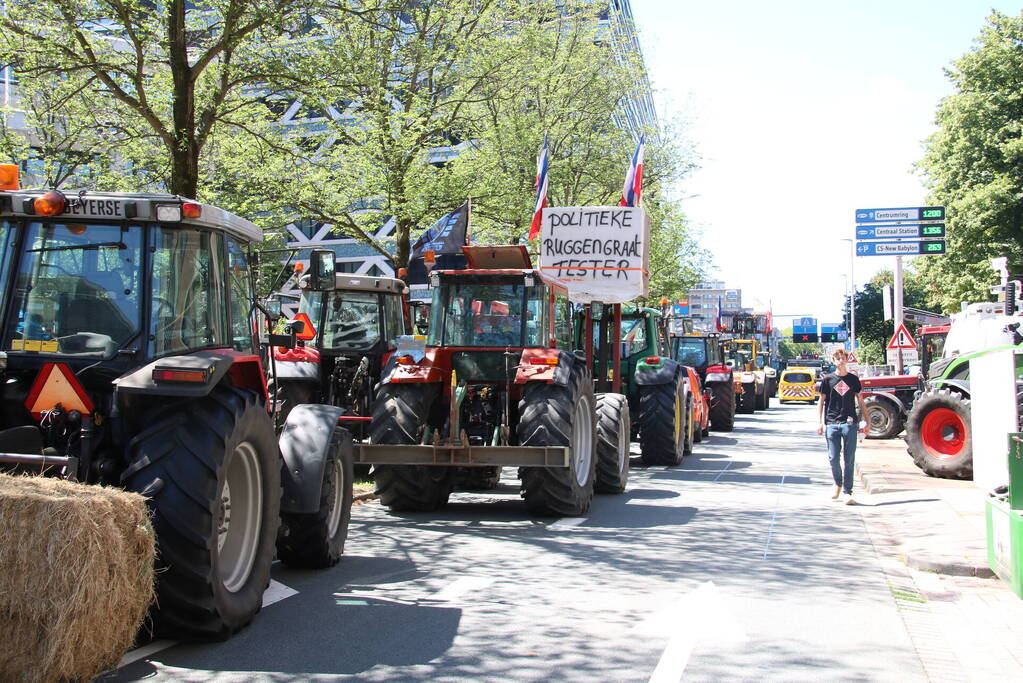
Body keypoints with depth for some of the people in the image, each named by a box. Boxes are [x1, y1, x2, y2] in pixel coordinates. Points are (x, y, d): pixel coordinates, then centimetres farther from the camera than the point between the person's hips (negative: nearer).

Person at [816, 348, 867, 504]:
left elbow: (860, 401, 14)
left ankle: (847, 492, 4)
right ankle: (838, 484, 25)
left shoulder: (853, 379, 9)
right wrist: (819, 422, -2)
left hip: (850, 423, 0)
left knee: (849, 459, -1)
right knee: (833, 458, -1)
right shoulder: (828, 379, 5)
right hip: (831, 424, 0)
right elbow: (821, 402, 7)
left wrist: (866, 421, 10)